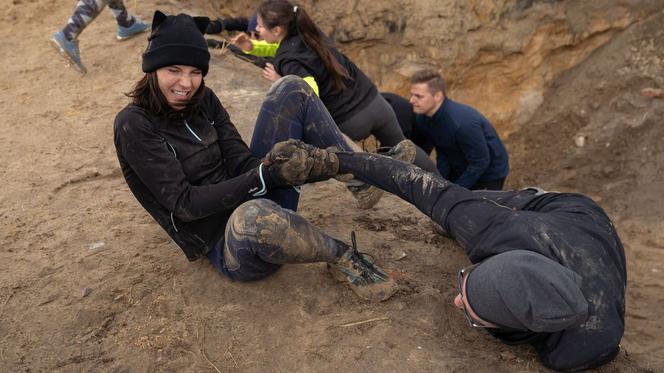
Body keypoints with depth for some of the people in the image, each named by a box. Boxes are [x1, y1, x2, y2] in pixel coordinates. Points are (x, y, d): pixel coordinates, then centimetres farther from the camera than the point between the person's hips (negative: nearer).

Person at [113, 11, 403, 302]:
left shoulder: (203, 100, 4)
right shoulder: (134, 125, -14)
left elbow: (241, 161, -4)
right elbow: (183, 203, -19)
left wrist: (274, 166, -27)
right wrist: (265, 177, -29)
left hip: (254, 201, 6)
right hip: (227, 246, -6)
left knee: (291, 89, -2)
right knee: (256, 215, -47)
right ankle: (342, 257, -16)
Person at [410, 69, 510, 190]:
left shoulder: (463, 123, -36)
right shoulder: (422, 118, -12)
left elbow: (480, 162, -26)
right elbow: (442, 153, -2)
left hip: (490, 174, -6)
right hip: (459, 171, 7)